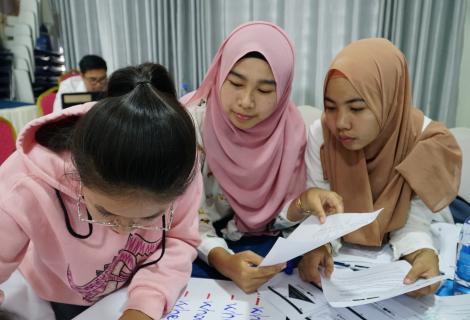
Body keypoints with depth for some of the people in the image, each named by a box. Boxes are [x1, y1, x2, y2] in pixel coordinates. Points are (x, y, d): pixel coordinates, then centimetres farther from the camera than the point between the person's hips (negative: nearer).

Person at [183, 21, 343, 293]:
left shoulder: (290, 128, -10)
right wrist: (223, 260, -35)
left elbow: (271, 214, -4)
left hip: (257, 241, 3)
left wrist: (303, 205, -26)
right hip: (197, 243, -3)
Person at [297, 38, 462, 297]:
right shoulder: (320, 135, -24)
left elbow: (414, 221, -19)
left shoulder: (429, 145, -24)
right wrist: (318, 244, -37)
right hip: (341, 250, 0)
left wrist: (424, 254, -40)